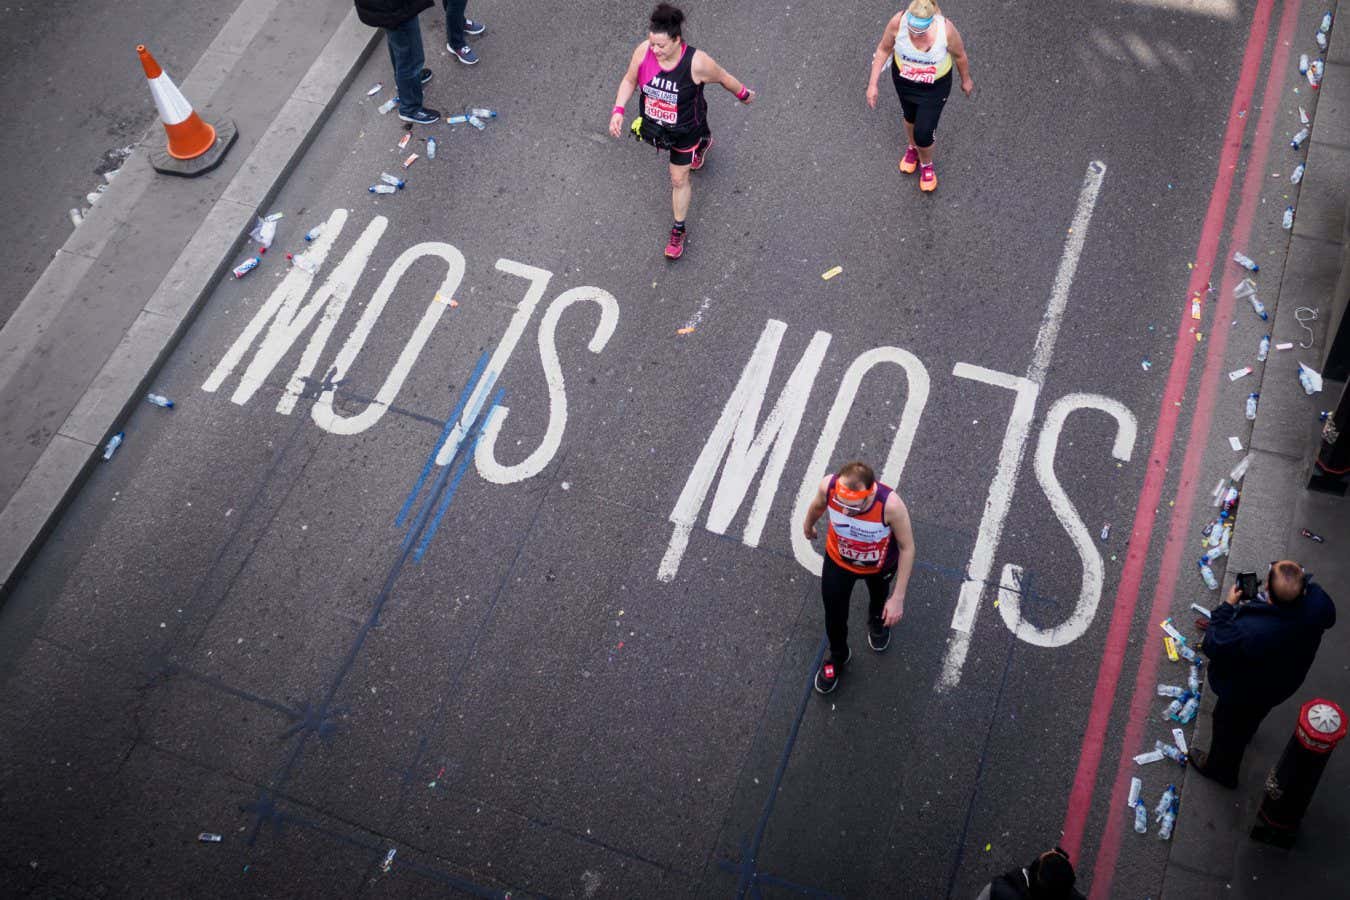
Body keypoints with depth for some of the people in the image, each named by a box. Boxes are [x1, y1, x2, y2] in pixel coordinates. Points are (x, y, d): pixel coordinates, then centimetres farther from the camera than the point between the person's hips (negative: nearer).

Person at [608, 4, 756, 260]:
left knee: (678, 179, 7)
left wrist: (744, 94, 3)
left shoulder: (697, 63, -35)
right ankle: (703, 144, 72)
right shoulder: (643, 51, -25)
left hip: (684, 130, -4)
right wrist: (618, 110, -20)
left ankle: (678, 230, 29)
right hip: (655, 125, 4)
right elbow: (629, 80, -7)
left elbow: (723, 78, -15)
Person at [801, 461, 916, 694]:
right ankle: (838, 656, 53)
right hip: (838, 561, 1)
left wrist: (898, 597, -23)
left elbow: (907, 548, -27)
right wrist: (808, 525, 12)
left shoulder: (891, 505, -46)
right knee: (834, 613, 20)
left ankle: (877, 621, 70)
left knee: (879, 597, 33)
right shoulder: (828, 487, -38)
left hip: (879, 566, -1)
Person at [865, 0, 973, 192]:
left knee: (923, 133, 1)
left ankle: (926, 164, 37)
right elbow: (883, 49, -14)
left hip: (935, 86, -2)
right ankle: (912, 148, 62)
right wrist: (873, 84, -11)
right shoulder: (898, 22, -33)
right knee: (910, 118, 28)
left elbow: (960, 55, -13)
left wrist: (966, 80, 5)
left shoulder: (946, 30, -34)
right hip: (903, 80, 2)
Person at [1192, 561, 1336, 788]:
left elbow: (1213, 647, -29)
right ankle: (1245, 733, 71)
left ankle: (1220, 769, 54)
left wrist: (1227, 606, -23)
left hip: (1242, 693, -5)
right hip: (1286, 682, 5)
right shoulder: (1318, 601, -34)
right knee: (1254, 714, 39)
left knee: (1228, 727, 26)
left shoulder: (1249, 631, -48)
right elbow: (1328, 619, -7)